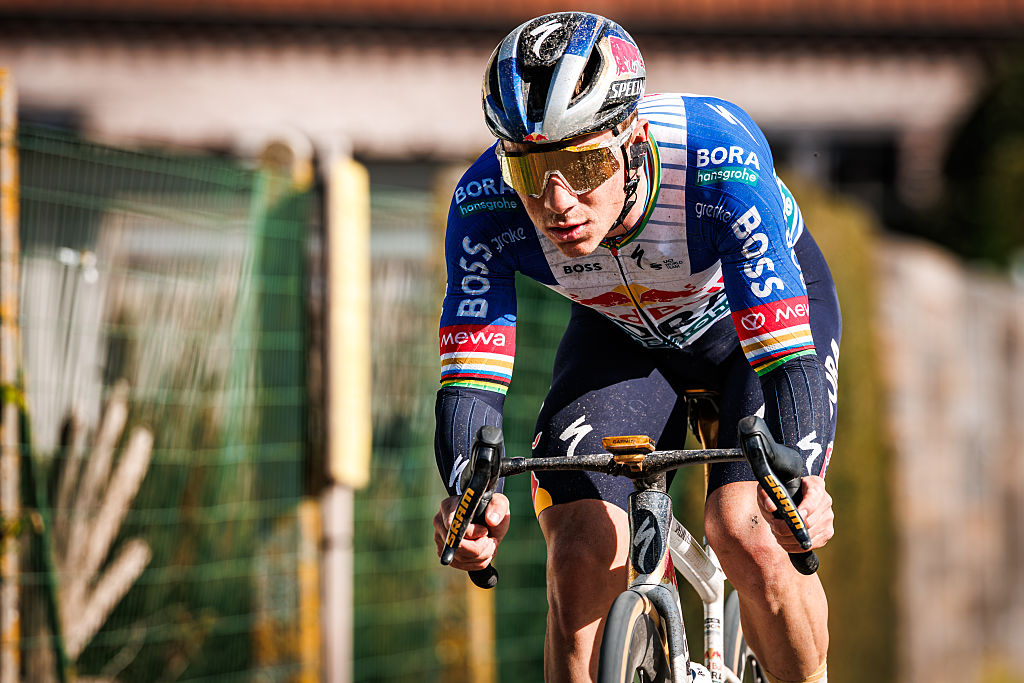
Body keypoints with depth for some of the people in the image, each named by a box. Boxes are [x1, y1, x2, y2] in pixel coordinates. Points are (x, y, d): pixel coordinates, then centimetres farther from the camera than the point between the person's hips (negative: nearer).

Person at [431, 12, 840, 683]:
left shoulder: (719, 156, -39)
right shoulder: (486, 204, -31)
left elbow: (784, 350, -42)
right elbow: (469, 378, -33)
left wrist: (798, 479, -60)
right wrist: (466, 495, -54)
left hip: (763, 309, -2)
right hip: (625, 331, 3)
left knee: (746, 536, -24)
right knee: (580, 558, -17)